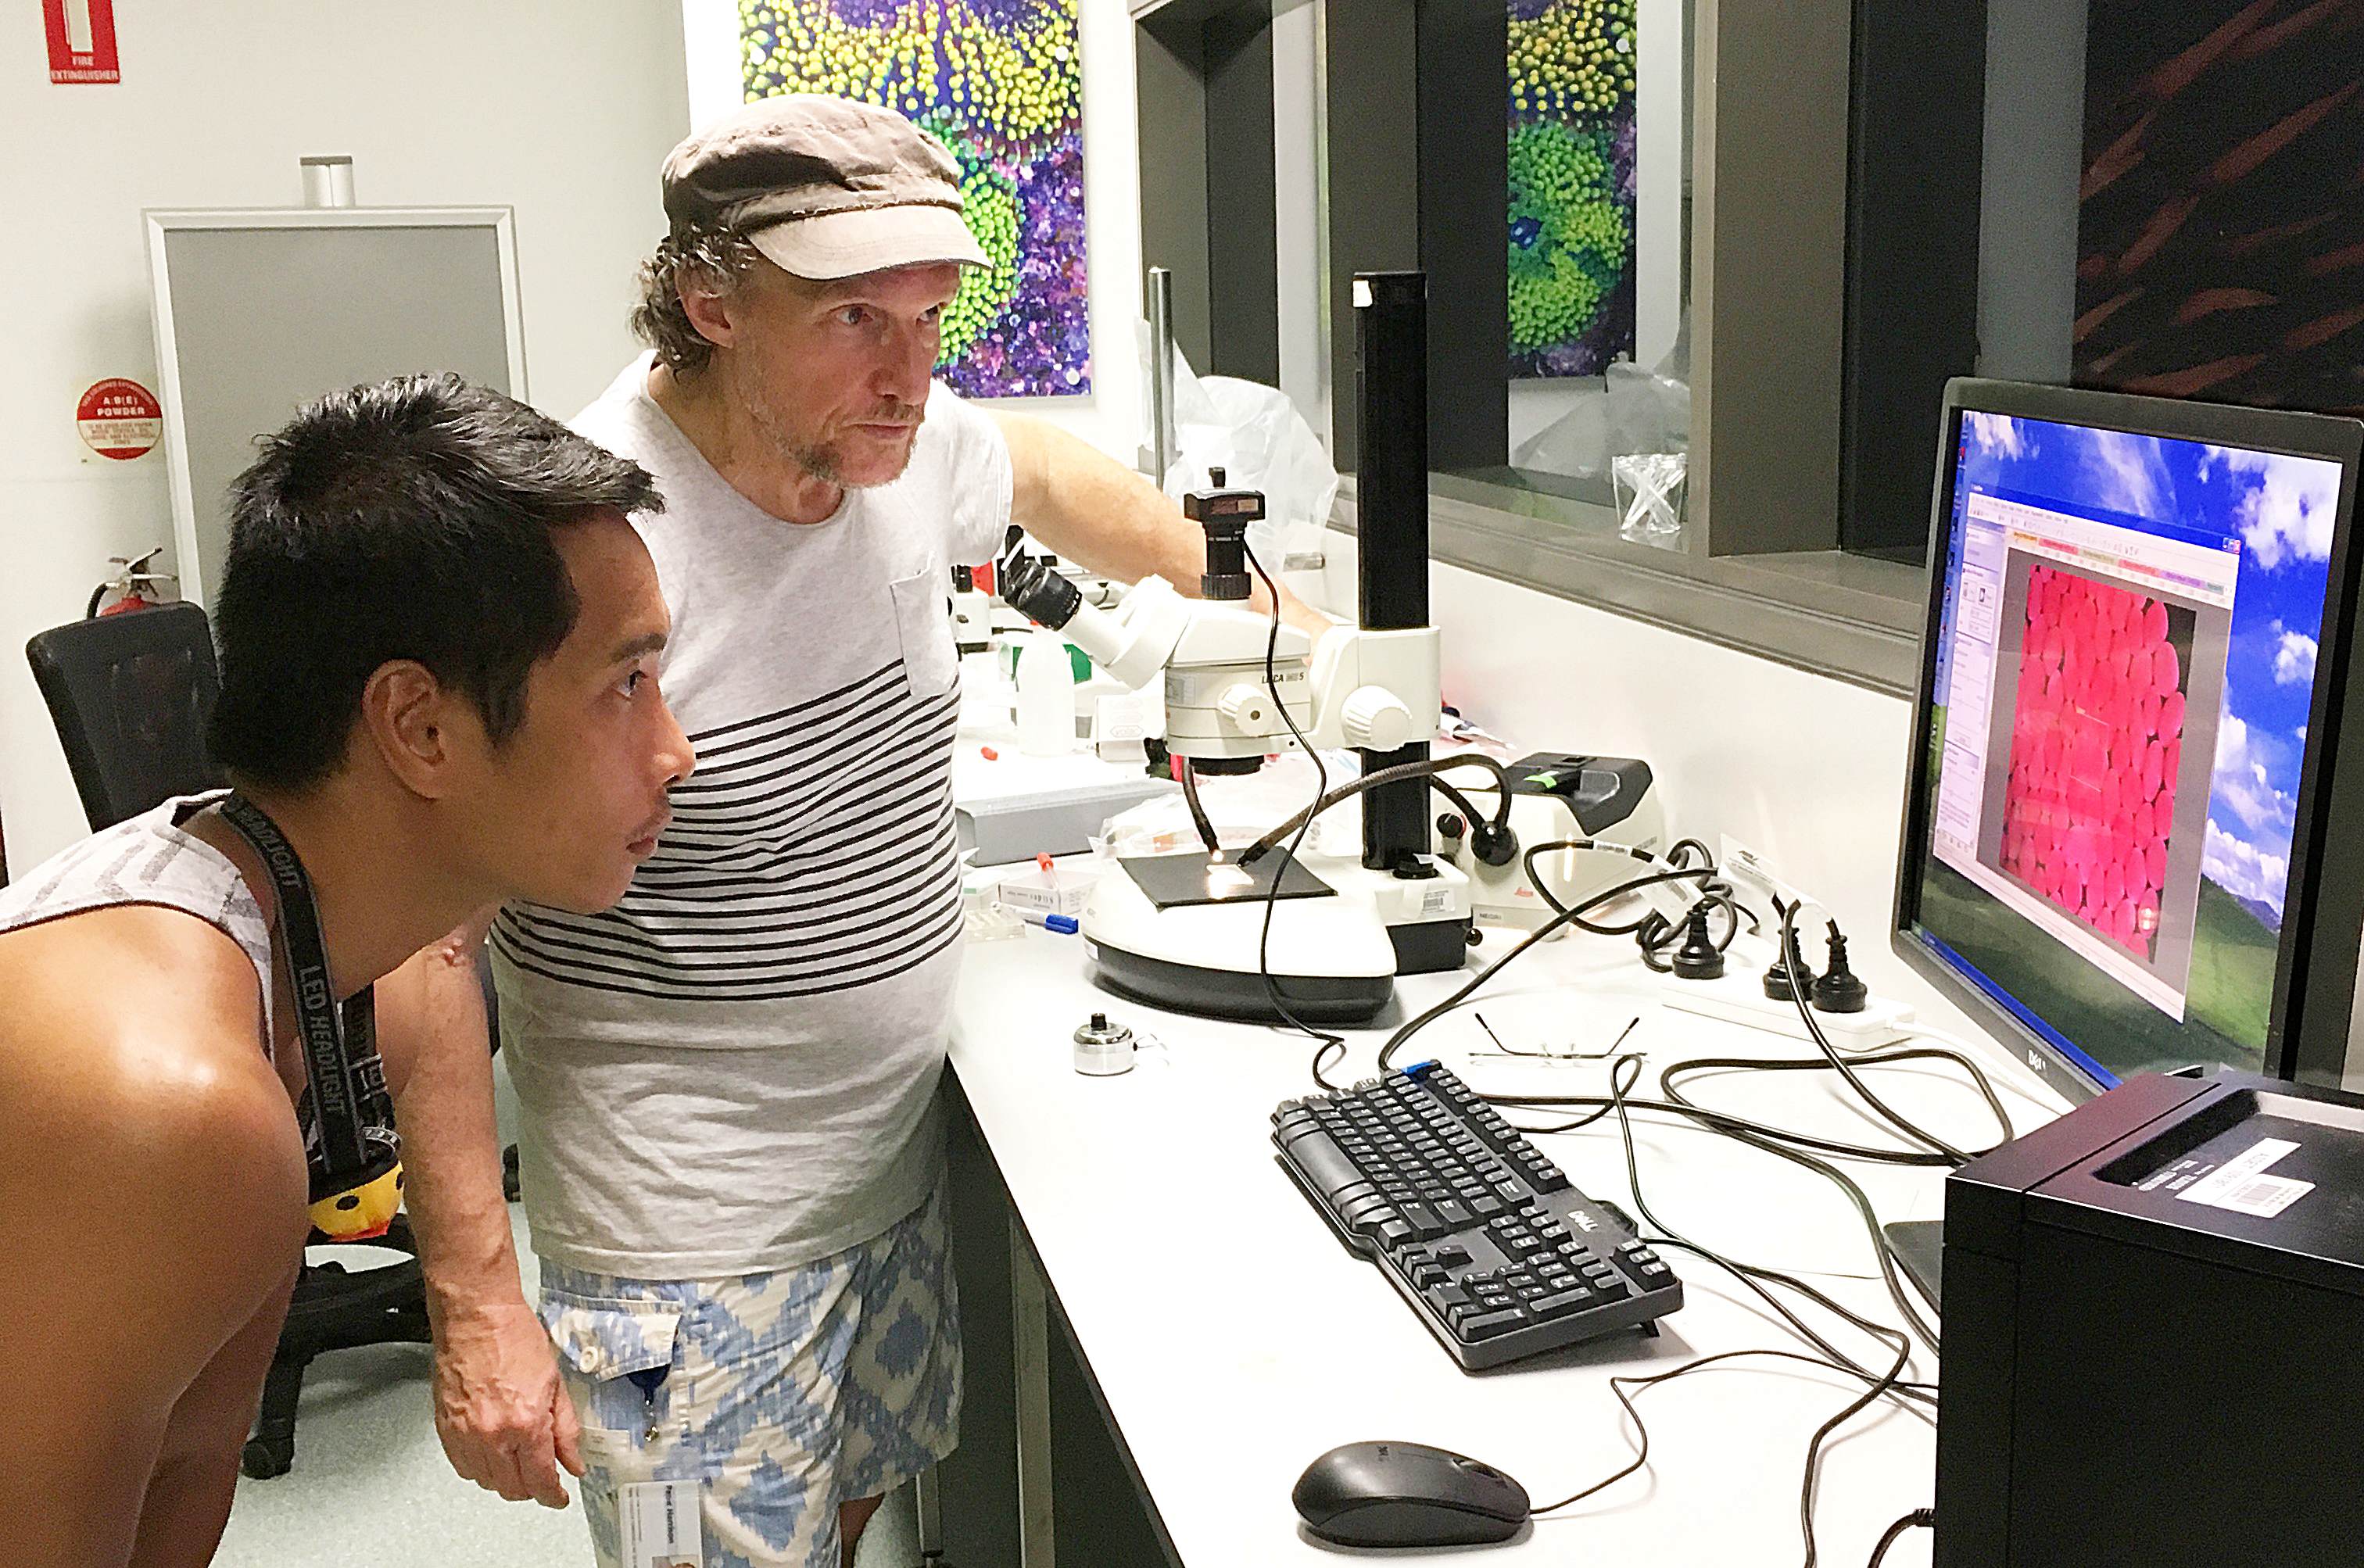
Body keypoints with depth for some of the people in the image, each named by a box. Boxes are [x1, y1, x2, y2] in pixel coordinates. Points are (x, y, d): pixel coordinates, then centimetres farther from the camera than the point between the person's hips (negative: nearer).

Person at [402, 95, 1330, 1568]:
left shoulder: (906, 444, -6)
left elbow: (1049, 472, 18)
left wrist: (1256, 594, 25)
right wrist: (477, 1307, -23)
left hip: (901, 1166, 7)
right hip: (694, 1250, -6)